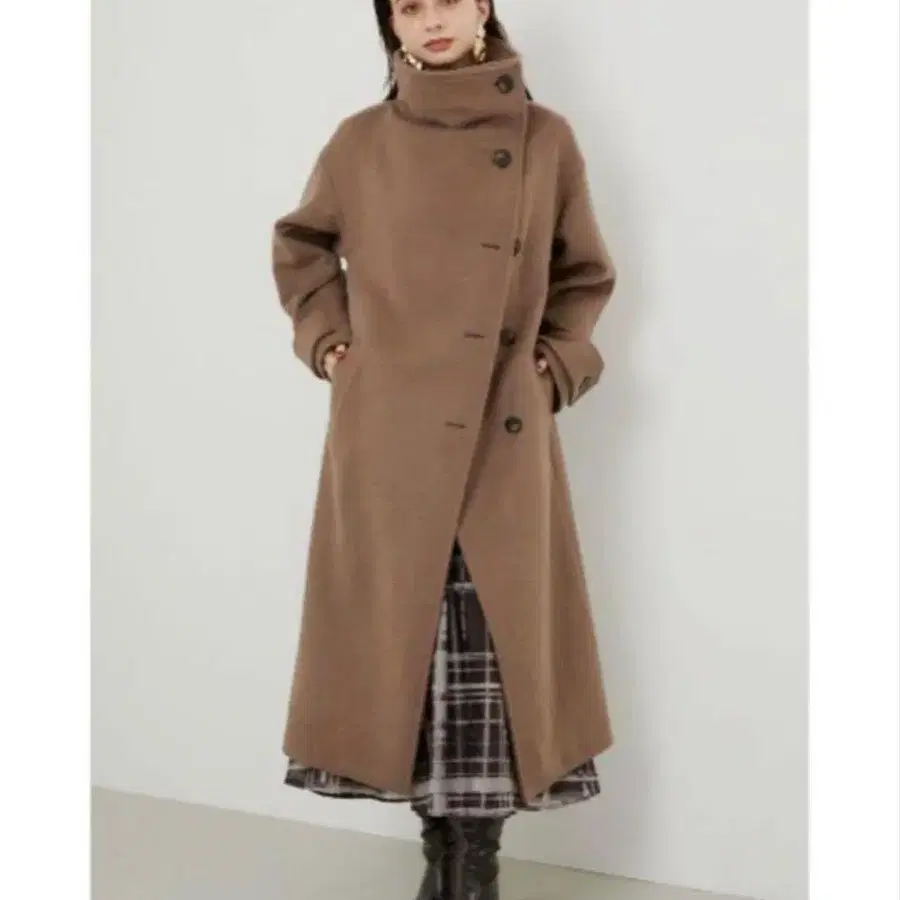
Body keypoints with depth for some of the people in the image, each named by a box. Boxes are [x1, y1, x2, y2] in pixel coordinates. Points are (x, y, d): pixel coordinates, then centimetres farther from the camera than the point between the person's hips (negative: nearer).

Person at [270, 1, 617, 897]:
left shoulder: (545, 138, 4)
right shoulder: (361, 141, 4)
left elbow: (585, 276, 15)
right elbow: (299, 243, 20)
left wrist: (556, 365, 3)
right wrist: (325, 338, 8)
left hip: (502, 437, 0)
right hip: (388, 432, 0)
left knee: (495, 639, -1)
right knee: (404, 631, 3)